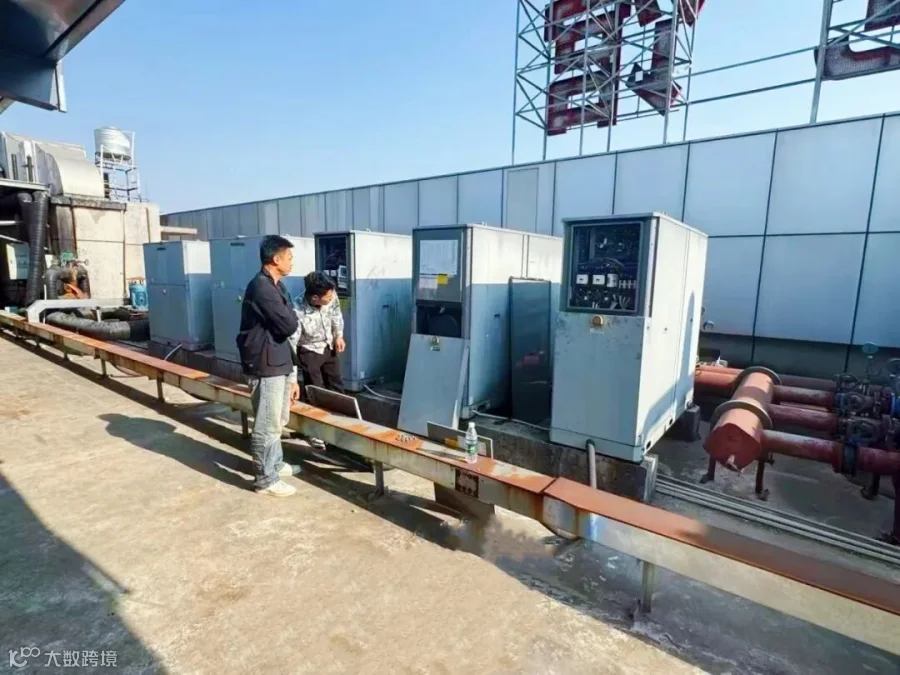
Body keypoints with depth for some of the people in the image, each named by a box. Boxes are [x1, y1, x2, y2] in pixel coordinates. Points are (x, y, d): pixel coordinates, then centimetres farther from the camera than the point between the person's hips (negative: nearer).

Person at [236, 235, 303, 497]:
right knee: (267, 425, 2)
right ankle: (266, 479, 16)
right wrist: (289, 309, -1)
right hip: (265, 367, -9)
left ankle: (275, 464, 38)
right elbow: (288, 326, -23)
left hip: (279, 365, 9)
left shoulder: (276, 287, 12)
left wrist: (292, 375, 16)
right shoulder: (261, 287, -18)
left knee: (277, 421, 21)